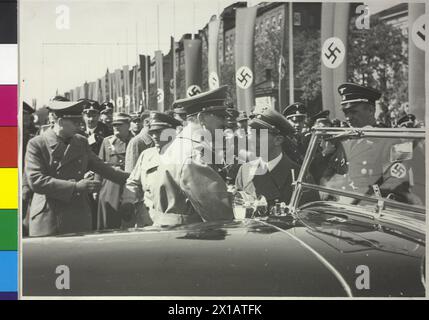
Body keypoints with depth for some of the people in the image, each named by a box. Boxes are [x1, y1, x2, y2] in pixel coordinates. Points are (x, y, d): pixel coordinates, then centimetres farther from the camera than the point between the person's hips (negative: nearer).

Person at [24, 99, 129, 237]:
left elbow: (101, 167, 22)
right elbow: (35, 180, -16)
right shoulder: (36, 144, -5)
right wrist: (75, 186, -20)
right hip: (47, 219, -4)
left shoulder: (82, 142, 12)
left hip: (79, 219, 4)